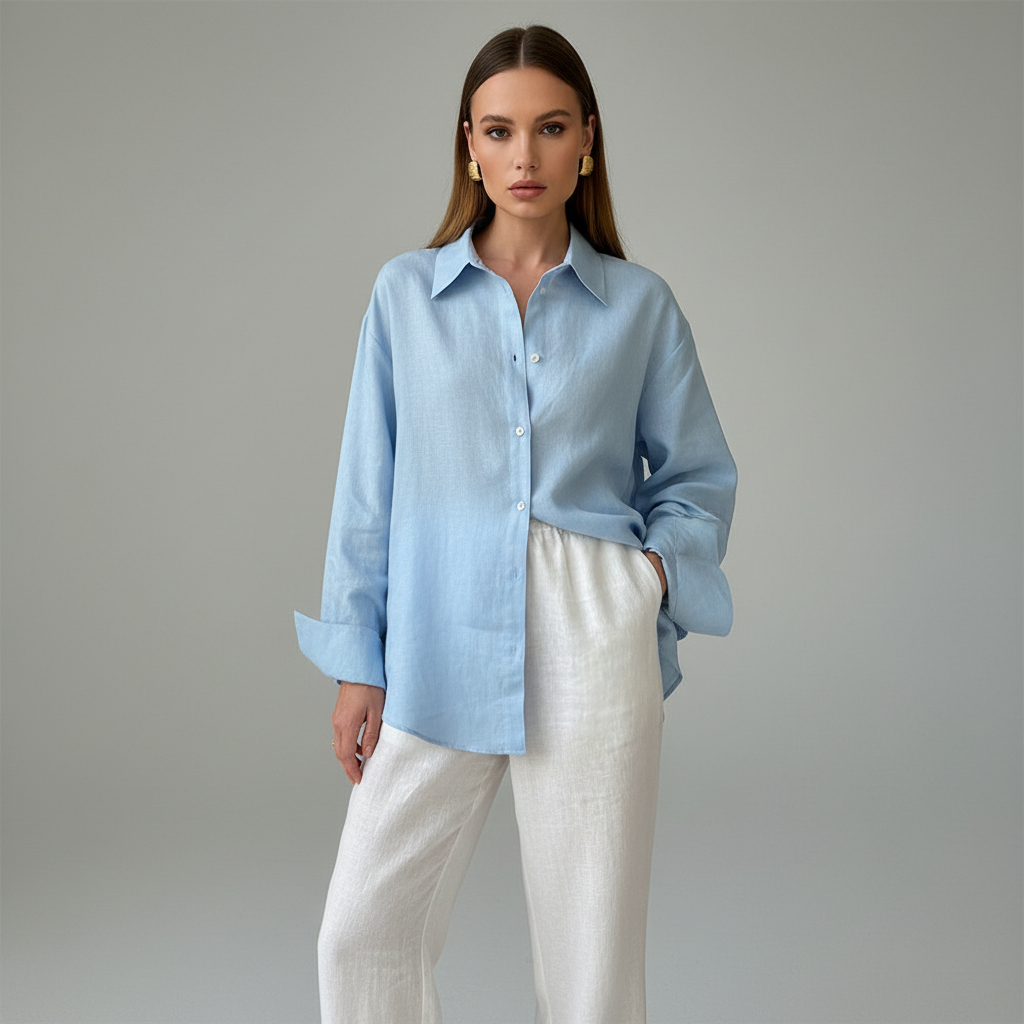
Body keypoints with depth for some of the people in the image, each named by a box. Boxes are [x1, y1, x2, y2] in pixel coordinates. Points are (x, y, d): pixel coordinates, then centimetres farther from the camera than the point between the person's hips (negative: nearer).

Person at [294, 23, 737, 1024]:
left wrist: (660, 566, -8)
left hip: (591, 651, 0)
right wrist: (358, 662, 3)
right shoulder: (406, 293, 4)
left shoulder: (640, 305, 4)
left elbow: (698, 476, 12)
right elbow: (368, 490, 5)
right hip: (436, 653, 1)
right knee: (363, 932, 6)